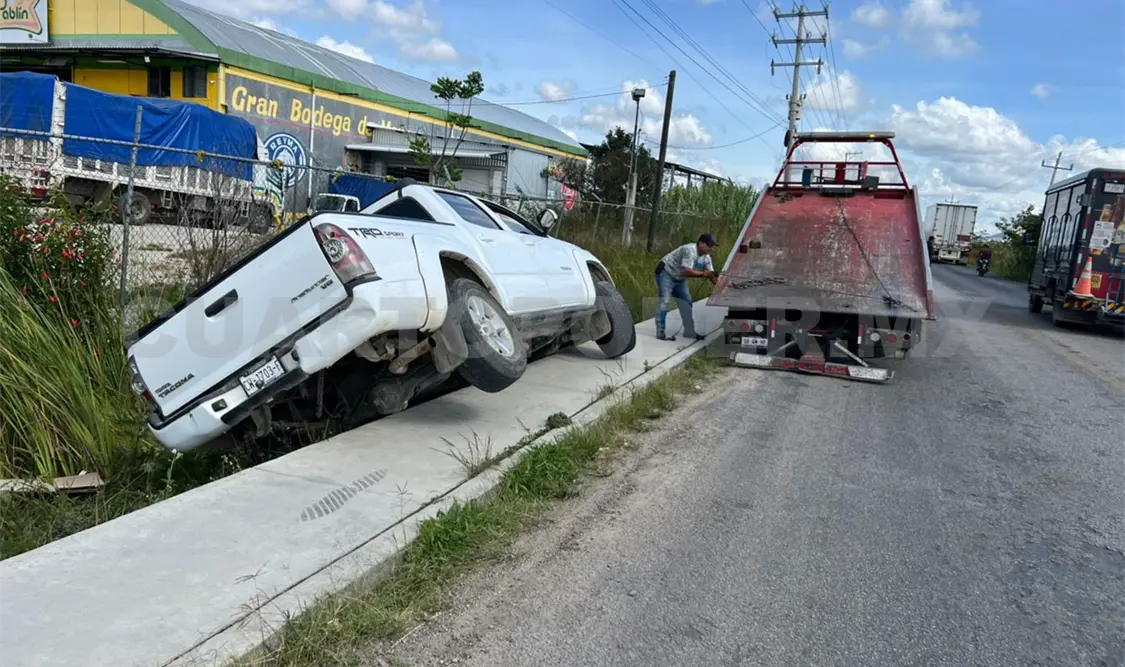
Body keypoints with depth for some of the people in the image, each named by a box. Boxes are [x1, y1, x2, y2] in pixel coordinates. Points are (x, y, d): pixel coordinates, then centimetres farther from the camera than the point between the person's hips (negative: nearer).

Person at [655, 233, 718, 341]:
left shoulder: (706, 258, -4)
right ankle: (660, 332, -17)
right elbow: (687, 271, -38)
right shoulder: (690, 250, -30)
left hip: (679, 278, 9)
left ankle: (689, 331, 17)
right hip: (666, 272, -9)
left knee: (686, 303, 9)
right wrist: (703, 274, -31)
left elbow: (711, 275, -5)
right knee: (665, 302, -16)